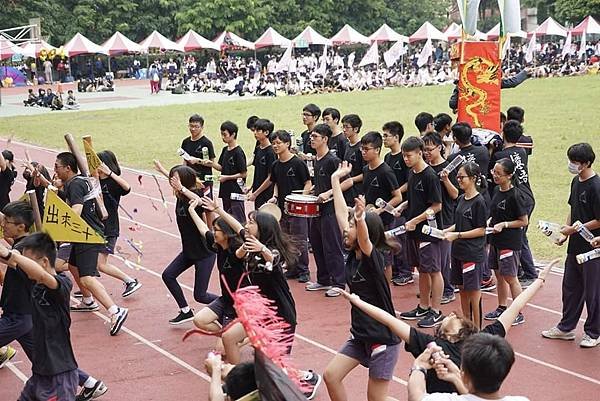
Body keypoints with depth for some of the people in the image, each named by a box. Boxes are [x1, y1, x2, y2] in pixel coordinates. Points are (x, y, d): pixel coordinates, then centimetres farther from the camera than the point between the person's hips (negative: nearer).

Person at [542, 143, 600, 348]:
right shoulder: (576, 181, 6)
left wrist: (573, 229, -16)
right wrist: (565, 232, 6)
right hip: (575, 246, 8)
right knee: (570, 287, 16)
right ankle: (566, 328, 29)